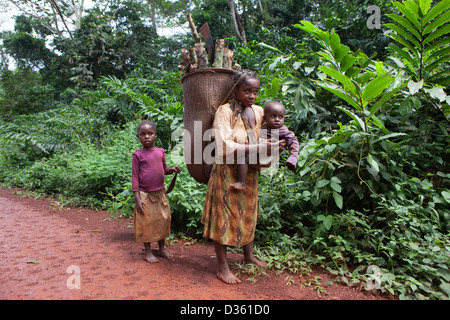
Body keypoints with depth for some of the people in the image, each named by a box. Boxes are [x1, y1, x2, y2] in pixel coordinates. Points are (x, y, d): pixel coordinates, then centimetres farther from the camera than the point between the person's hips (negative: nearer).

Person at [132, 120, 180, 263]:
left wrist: (172, 169, -5)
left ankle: (162, 248, 29)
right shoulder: (138, 155, -8)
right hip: (145, 195, -5)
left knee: (163, 220, 12)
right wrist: (137, 199, -13)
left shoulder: (160, 151, 5)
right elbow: (135, 177, -9)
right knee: (146, 222, 5)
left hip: (160, 192, 5)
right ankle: (148, 252, 22)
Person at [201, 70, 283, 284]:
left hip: (249, 172, 7)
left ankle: (248, 256, 36)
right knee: (225, 216, 1)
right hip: (227, 172, -6)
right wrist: (259, 148, -30)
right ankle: (222, 268, 14)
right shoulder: (225, 111, -14)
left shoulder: (259, 111, 5)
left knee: (248, 214, 17)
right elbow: (224, 146, -25)